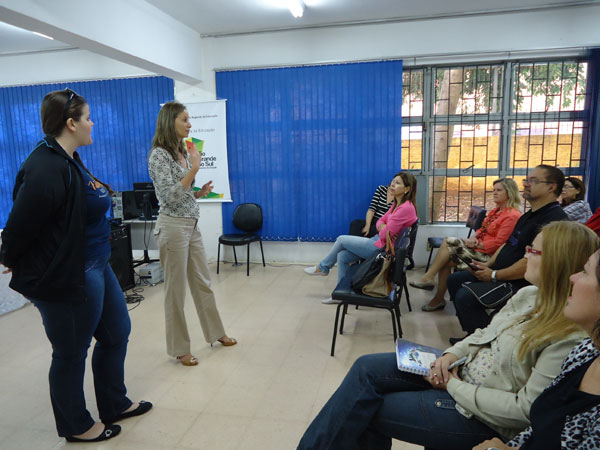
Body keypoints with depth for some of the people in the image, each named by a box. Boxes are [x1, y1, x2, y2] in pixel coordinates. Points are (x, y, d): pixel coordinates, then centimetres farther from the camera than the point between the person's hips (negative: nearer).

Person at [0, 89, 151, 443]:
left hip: (95, 267, 10)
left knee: (117, 334, 20)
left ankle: (115, 405, 40)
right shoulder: (47, 170, -24)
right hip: (66, 278, -10)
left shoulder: (68, 159, 8)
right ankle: (76, 426, 34)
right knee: (71, 353, 10)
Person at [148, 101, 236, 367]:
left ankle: (215, 332, 33)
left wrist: (200, 192, 2)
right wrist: (194, 167, -18)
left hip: (192, 225, 8)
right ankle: (179, 349, 19)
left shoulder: (183, 152, 12)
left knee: (203, 283, 17)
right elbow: (170, 196, -21)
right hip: (173, 227, -8)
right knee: (175, 290, 4)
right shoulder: (159, 154, -13)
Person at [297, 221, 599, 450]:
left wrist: (455, 387, -17)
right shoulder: (527, 295, 1)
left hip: (482, 415, -8)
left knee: (368, 409, -9)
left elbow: (526, 409, -23)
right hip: (459, 370, 8)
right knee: (366, 368, -5)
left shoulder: (570, 337, -23)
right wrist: (452, 354, -5)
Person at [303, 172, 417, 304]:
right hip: (378, 240, 9)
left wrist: (384, 230, 3)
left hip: (382, 248, -9)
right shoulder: (396, 204, 9)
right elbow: (380, 222, 11)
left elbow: (385, 234, -21)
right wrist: (383, 228, -12)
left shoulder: (406, 208, -22)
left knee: (341, 239, 0)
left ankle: (323, 268, 23)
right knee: (342, 256, 1)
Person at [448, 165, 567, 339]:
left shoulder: (553, 218, -21)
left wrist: (494, 275, -18)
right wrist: (487, 265, 4)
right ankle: (474, 333, 13)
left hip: (522, 284, -11)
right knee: (455, 280, 9)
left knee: (464, 297, -24)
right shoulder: (530, 215, 15)